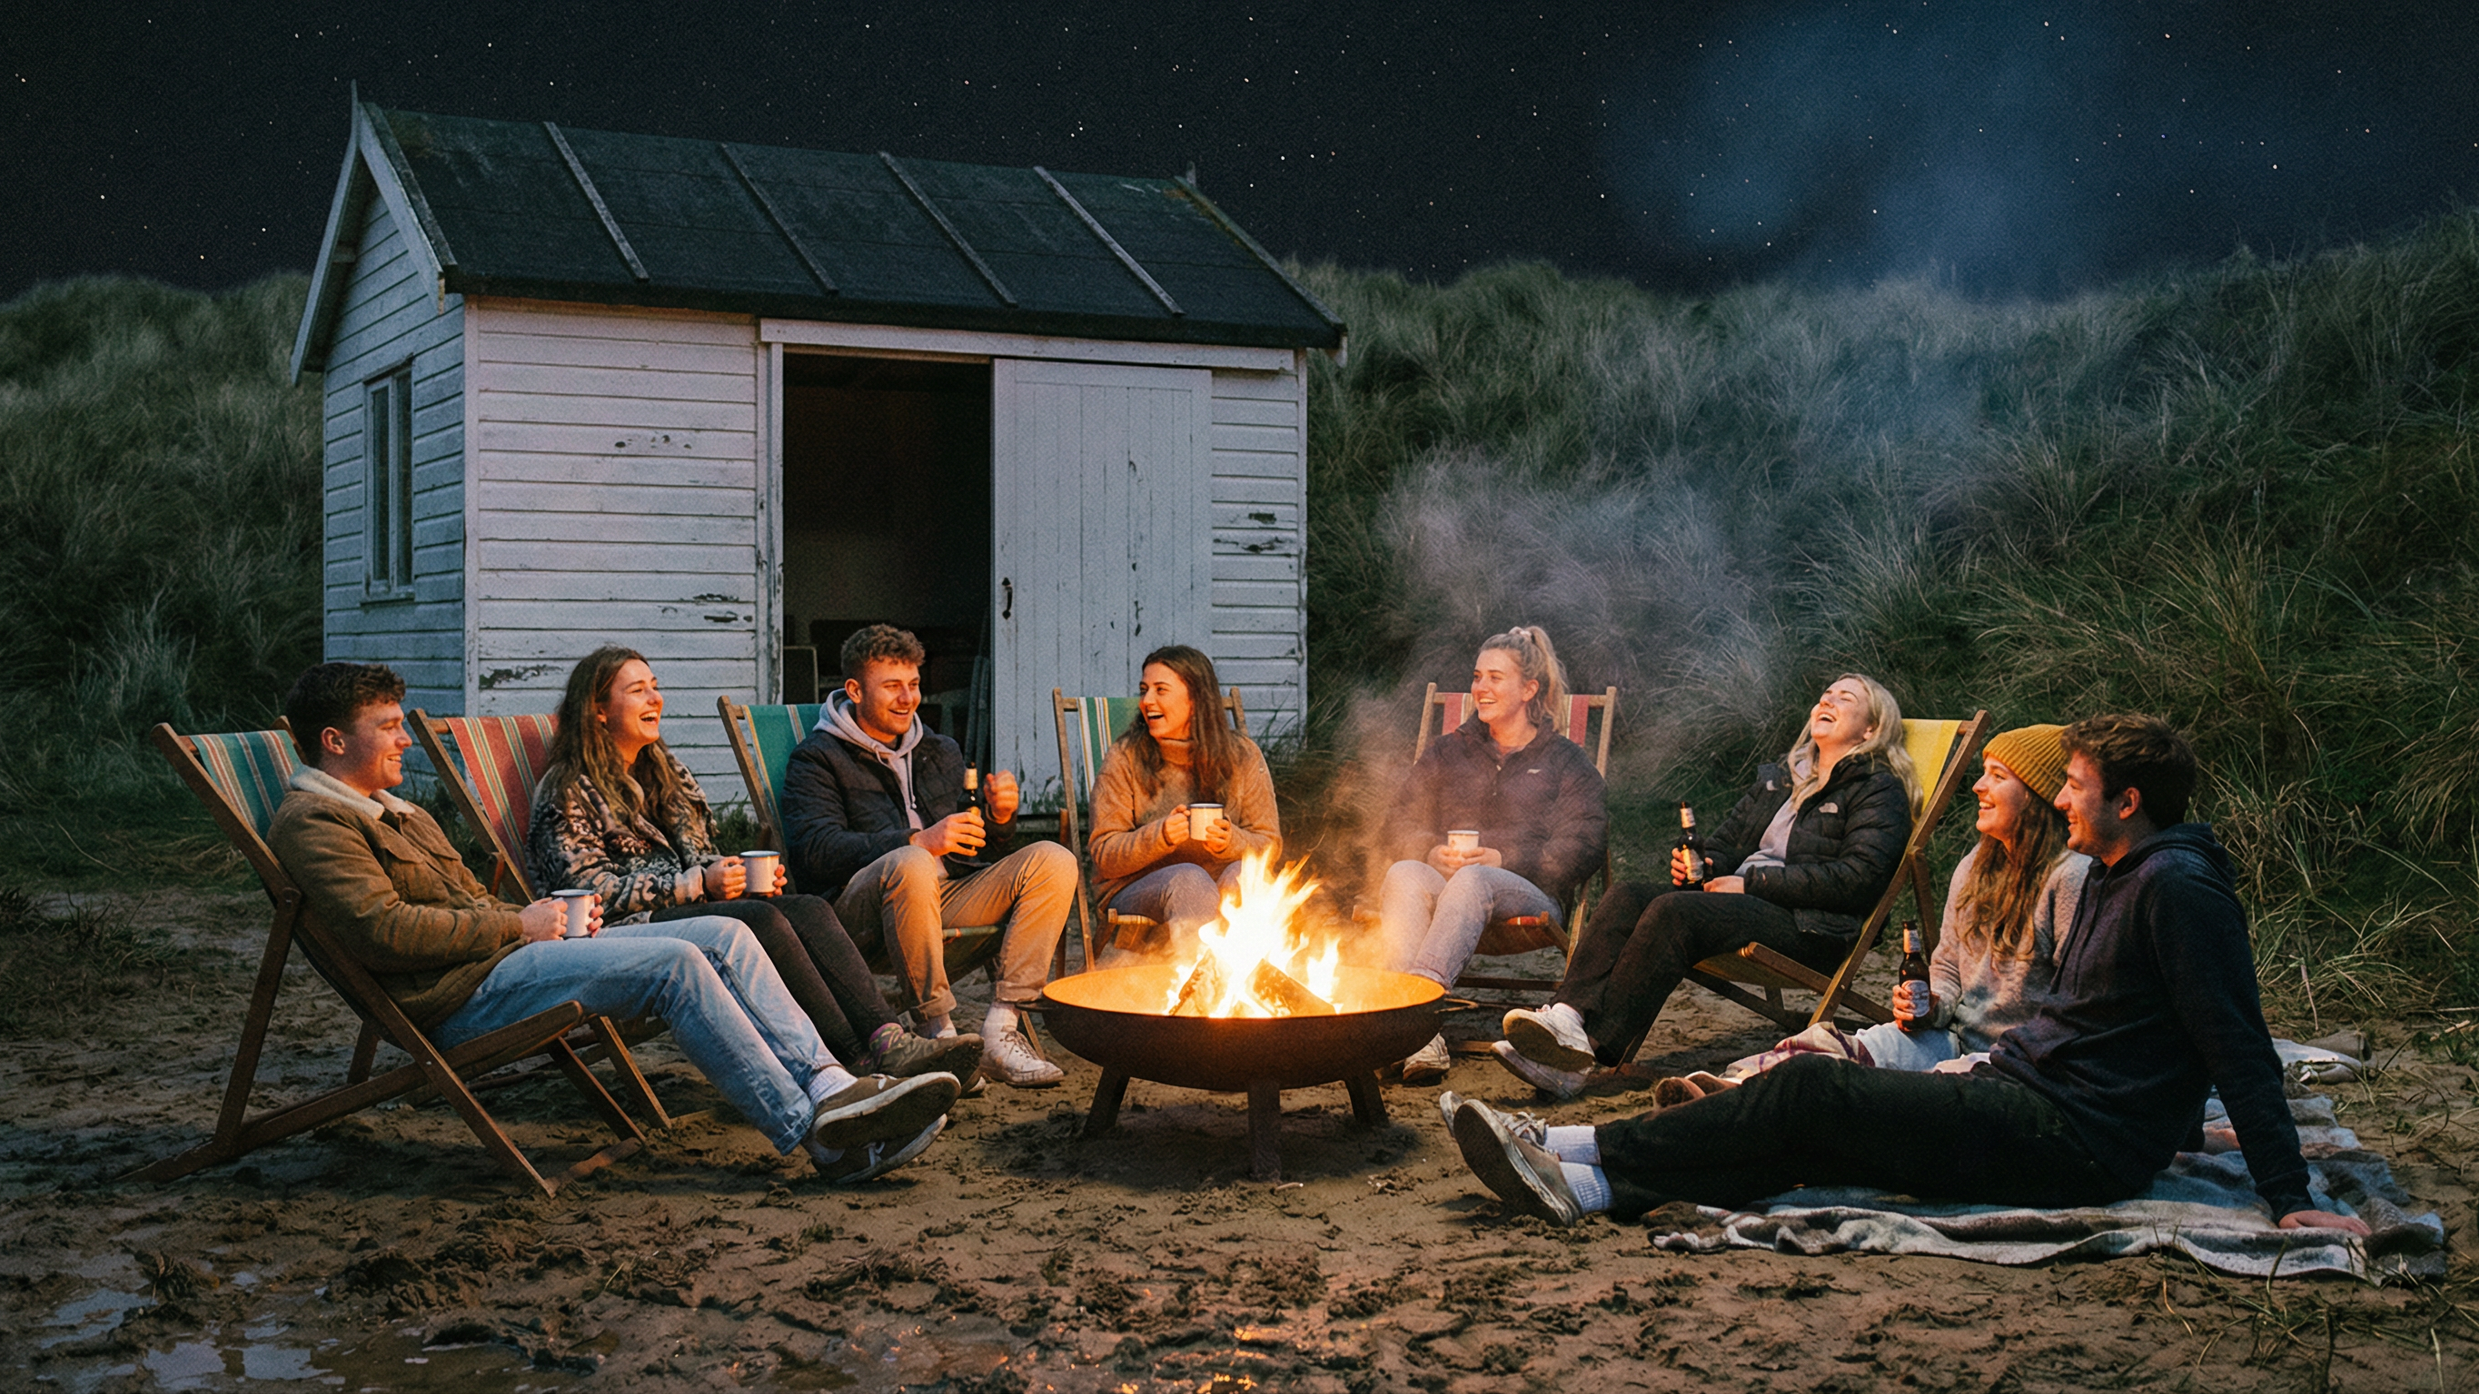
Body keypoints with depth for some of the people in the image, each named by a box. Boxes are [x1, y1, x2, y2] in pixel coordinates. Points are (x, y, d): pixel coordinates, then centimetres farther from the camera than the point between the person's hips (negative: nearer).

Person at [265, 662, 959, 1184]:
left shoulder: (398, 813, 30)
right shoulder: (312, 822, -3)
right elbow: (381, 930, -18)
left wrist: (542, 916, 8)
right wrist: (517, 924, -11)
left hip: (508, 952, 10)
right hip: (459, 995, -10)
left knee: (725, 936, -7)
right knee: (673, 962, -27)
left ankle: (829, 1085, -20)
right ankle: (817, 1133, -28)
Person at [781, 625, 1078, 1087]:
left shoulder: (941, 752, 25)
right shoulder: (818, 758, 5)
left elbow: (976, 841, 24)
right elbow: (815, 851, -12)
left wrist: (1000, 816, -1)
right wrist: (918, 842, -22)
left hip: (948, 897, 6)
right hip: (859, 907, -6)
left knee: (1053, 860, -15)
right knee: (910, 867, -39)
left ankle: (1001, 1031, -23)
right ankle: (939, 1028, -28)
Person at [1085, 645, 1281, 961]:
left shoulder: (1242, 756, 5)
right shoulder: (1125, 758, 0)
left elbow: (1270, 844, 5)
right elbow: (1103, 855, -2)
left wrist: (1230, 841, -18)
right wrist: (1160, 836, -21)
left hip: (1218, 889, 2)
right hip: (1137, 893, -1)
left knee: (1242, 875, -32)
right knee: (1189, 878, -34)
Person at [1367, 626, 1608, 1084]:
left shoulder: (1567, 762, 19)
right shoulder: (1447, 752, 28)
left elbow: (1582, 846, 3)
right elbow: (1400, 827, 17)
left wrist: (1503, 860, -12)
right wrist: (1432, 853, -7)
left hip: (1531, 896, -2)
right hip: (1439, 880, 3)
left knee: (1472, 881, -39)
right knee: (1403, 875, -35)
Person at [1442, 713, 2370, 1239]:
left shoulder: (2176, 885, -13)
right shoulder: (2111, 877, 17)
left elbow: (2239, 1044, -16)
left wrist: (2291, 1199, -19)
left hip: (2078, 1144, -9)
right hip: (2025, 1093, 9)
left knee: (1810, 1096, -17)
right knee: (1821, 1098, -6)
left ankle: (1575, 1151, -14)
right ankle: (1592, 1186, -15)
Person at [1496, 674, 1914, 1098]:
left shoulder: (1879, 791, 5)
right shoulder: (1777, 778, 28)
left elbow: (1858, 879, -9)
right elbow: (1725, 845, 28)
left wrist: (1752, 882, -11)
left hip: (1807, 928, -7)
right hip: (1742, 905, 7)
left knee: (1673, 911, -31)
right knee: (1629, 896, -20)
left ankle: (1590, 1046, -40)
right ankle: (1568, 1015, -39)